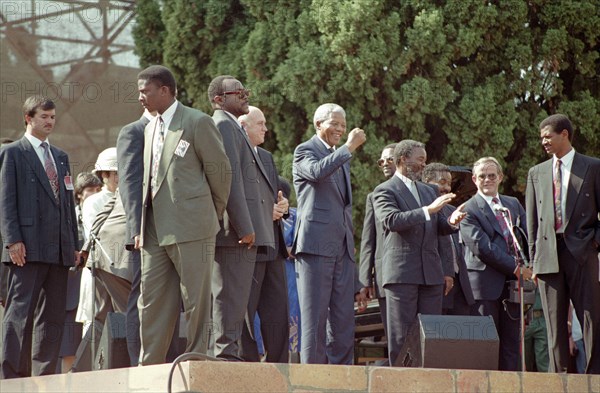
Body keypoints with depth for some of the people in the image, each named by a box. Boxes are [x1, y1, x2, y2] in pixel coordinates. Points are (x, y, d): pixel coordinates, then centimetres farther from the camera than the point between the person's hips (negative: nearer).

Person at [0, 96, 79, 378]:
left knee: (54, 315, 4)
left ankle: (45, 375, 7)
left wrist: (73, 244, 15)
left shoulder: (61, 157, 22)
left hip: (58, 249, 6)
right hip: (28, 248, -6)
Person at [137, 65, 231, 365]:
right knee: (151, 302, 6)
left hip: (191, 228, -7)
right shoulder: (151, 128, 18)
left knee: (195, 302, -3)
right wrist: (141, 226, 15)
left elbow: (221, 170, -2)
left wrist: (214, 214, 6)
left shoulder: (197, 122, -5)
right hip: (155, 232, 7)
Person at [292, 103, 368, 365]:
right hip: (316, 243, -7)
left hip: (342, 248, 7)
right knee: (315, 317, -7)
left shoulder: (341, 159, 24)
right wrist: (349, 147, -18)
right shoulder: (305, 151, 1)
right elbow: (317, 172, -25)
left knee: (343, 320, 3)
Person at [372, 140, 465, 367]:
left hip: (431, 272, 6)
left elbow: (438, 229, 23)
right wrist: (429, 210, -21)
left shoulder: (429, 191, 22)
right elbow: (392, 220, -18)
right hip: (402, 273, -6)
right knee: (401, 335, -6)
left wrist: (451, 222, 0)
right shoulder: (384, 191, 0)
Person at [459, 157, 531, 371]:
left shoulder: (514, 204, 18)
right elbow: (482, 247, -11)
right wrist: (515, 267, -13)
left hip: (512, 281, 6)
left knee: (511, 342, 4)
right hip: (485, 284, -6)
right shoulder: (468, 210, -2)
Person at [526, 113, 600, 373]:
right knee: (555, 322, 3)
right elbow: (531, 219, 15)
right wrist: (534, 257, 8)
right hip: (548, 255, 3)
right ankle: (558, 374, 5)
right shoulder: (537, 173, 16)